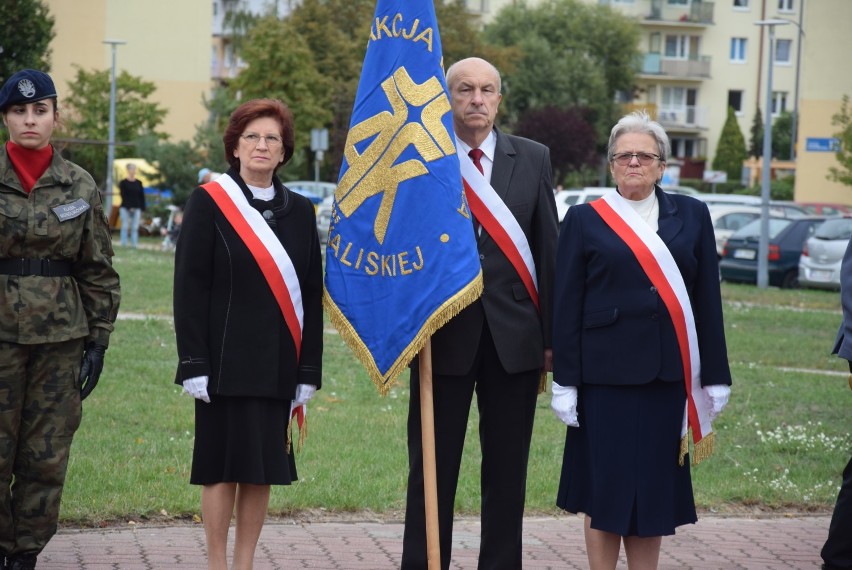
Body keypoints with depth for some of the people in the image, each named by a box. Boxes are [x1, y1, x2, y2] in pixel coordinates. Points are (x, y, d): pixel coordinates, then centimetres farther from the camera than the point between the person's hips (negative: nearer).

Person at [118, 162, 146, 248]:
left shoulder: (139, 183, 11)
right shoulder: (123, 183, 2)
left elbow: (142, 197, 11)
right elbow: (123, 196, -5)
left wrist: (142, 209, 4)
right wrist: (129, 207, -13)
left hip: (136, 208, 3)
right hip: (125, 208, -3)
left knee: (135, 227, -1)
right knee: (125, 227, -3)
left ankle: (134, 244, -1)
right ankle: (124, 244, 0)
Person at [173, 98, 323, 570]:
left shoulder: (300, 211, 10)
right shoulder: (208, 202, -2)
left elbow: (312, 294, 9)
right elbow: (189, 288, -6)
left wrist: (309, 370, 4)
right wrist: (194, 365, -13)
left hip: (279, 364, 4)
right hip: (226, 361, -4)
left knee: (263, 467, 6)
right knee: (223, 466, -1)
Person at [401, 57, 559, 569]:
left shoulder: (534, 159, 6)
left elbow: (549, 250, 6)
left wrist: (552, 336, 3)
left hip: (515, 336, 2)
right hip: (443, 335, -2)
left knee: (508, 470, 9)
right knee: (433, 468, 5)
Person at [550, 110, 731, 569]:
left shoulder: (692, 216, 8)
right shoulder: (585, 220, 3)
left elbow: (708, 300, 6)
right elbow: (566, 307, 0)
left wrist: (716, 376, 2)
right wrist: (564, 383, -6)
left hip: (668, 375, 2)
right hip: (606, 373, -2)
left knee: (654, 490, 7)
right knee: (605, 486, 2)